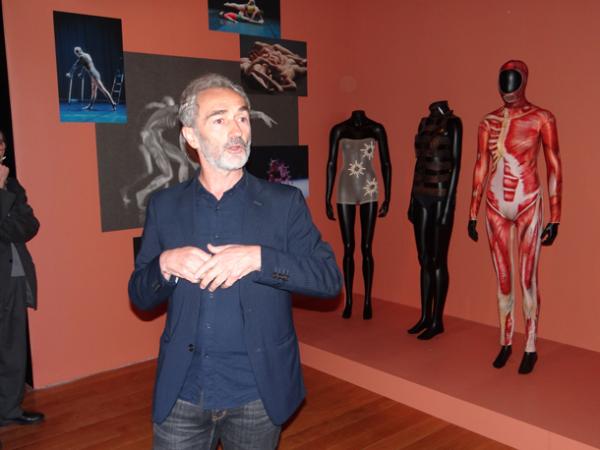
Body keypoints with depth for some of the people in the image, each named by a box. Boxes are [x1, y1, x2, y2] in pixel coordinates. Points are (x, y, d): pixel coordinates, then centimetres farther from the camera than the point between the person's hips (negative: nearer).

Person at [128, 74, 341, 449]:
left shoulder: (285, 202, -4)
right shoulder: (164, 206, 2)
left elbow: (330, 278, -9)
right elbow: (139, 296, 6)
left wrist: (258, 257, -22)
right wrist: (165, 264, -16)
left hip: (258, 397, -1)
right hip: (180, 396, 2)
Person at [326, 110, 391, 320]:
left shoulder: (376, 129, 0)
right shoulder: (338, 130, 3)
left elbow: (386, 163, 2)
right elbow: (331, 164, 4)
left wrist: (387, 198, -2)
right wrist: (327, 199, 1)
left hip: (369, 191, -1)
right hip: (345, 191, 1)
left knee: (366, 248, 0)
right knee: (348, 248, 4)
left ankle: (367, 301, 10)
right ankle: (348, 301, 13)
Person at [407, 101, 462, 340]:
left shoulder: (452, 122, -8)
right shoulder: (424, 123, 14)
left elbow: (455, 163, -12)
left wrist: (448, 203, -16)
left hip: (440, 197, -7)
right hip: (422, 197, 7)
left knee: (438, 261, -1)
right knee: (424, 260, 11)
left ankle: (437, 321, 10)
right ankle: (425, 316, 22)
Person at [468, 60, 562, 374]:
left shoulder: (542, 119, -4)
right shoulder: (488, 122, 7)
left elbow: (554, 169, -3)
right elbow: (480, 169, 10)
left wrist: (555, 218, -4)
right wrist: (472, 213, 10)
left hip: (527, 206, -3)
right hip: (496, 207, 4)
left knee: (527, 279, 3)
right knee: (502, 279, 11)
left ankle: (530, 348, 16)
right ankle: (505, 343, 24)